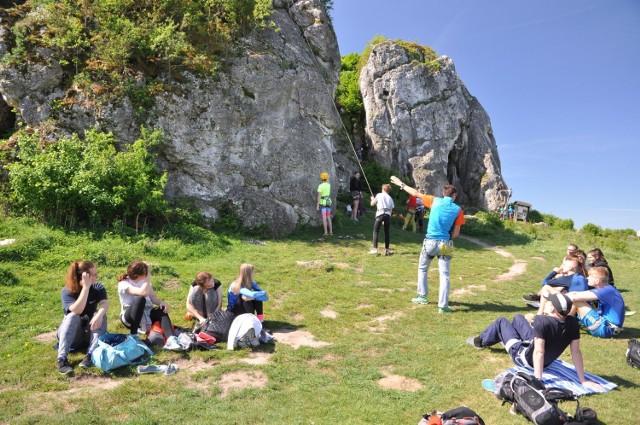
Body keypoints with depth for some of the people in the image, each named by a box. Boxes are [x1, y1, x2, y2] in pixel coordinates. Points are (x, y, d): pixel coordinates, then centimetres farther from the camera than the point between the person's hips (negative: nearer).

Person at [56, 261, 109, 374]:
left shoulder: (98, 288, -6)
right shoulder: (67, 292, -15)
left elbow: (105, 304, -26)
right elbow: (77, 310, -33)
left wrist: (99, 315, -47)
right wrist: (86, 287, -35)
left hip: (90, 332, 2)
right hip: (72, 335, -2)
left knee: (100, 314, -26)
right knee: (73, 316, -31)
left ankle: (91, 355, -39)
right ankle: (62, 358, -40)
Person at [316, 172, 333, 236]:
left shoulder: (320, 186, -15)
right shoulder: (329, 185, 3)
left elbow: (319, 196, -18)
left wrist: (317, 206, -16)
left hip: (322, 203, -5)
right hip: (328, 202, 5)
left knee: (324, 218, -4)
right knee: (328, 217, 13)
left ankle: (326, 232, -7)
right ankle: (330, 231, 11)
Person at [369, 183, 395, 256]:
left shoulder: (379, 195, 6)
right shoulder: (390, 198, 16)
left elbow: (372, 204, 6)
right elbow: (391, 209, 13)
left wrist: (372, 199, 28)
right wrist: (385, 219, 17)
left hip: (380, 214, -4)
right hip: (388, 215, 4)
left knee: (375, 231, 0)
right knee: (387, 232, 10)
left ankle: (375, 248, -10)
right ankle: (387, 249, 10)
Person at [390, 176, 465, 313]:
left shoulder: (435, 201, -1)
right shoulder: (458, 210, 0)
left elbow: (416, 193, 7)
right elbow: (456, 233, 1)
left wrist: (400, 184, 19)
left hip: (430, 242, 1)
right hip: (445, 244, 0)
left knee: (422, 269, 21)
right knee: (444, 275, 2)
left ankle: (422, 297, 28)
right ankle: (443, 305, -2)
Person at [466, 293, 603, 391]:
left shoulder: (542, 321, -38)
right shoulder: (573, 323, -20)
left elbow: (539, 352, -39)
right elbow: (576, 352, -17)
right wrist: (583, 380, -8)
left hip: (526, 358, -6)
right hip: (547, 361, 6)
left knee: (501, 321, 14)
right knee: (518, 317, 25)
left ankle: (481, 341, 42)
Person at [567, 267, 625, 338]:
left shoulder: (608, 291, -20)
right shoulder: (605, 289, 10)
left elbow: (575, 297, -28)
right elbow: (576, 293, 8)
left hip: (606, 329, -10)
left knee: (576, 301, -16)